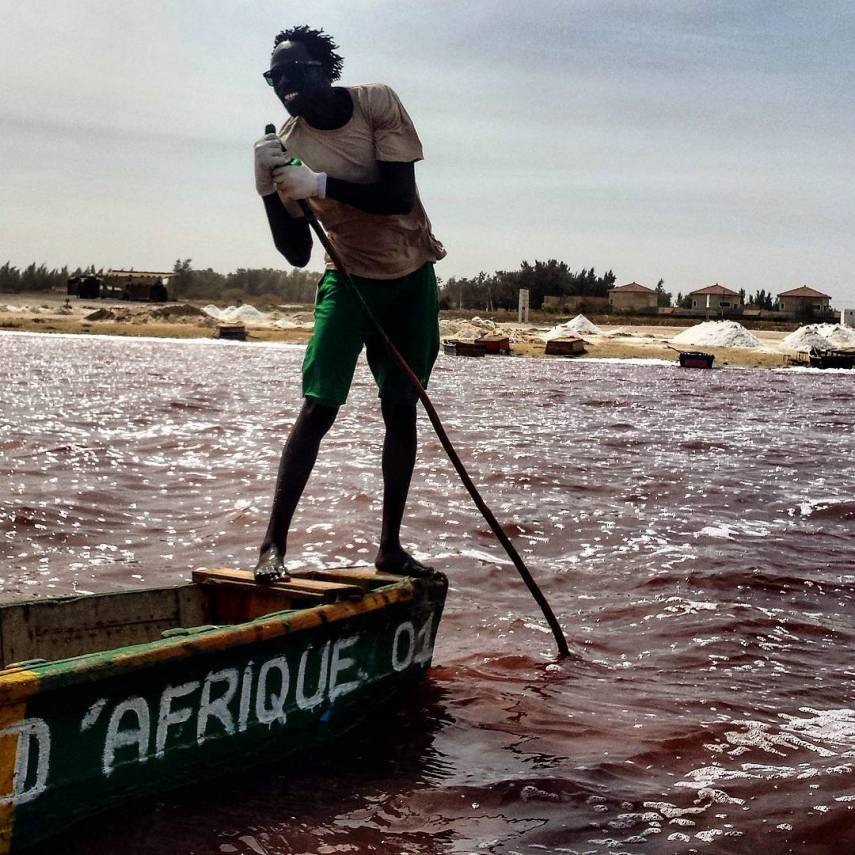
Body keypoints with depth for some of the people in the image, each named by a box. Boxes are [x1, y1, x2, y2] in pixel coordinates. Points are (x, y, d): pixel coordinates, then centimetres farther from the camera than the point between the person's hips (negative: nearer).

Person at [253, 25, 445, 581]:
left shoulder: (377, 103, -13)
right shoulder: (288, 147, -12)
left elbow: (400, 196, -22)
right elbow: (297, 254, -13)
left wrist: (321, 184, -31)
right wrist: (269, 190, -27)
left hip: (413, 275, 2)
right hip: (350, 279, -1)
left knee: (401, 408, 5)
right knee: (319, 407, -15)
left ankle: (391, 547, 14)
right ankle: (274, 544, -13)